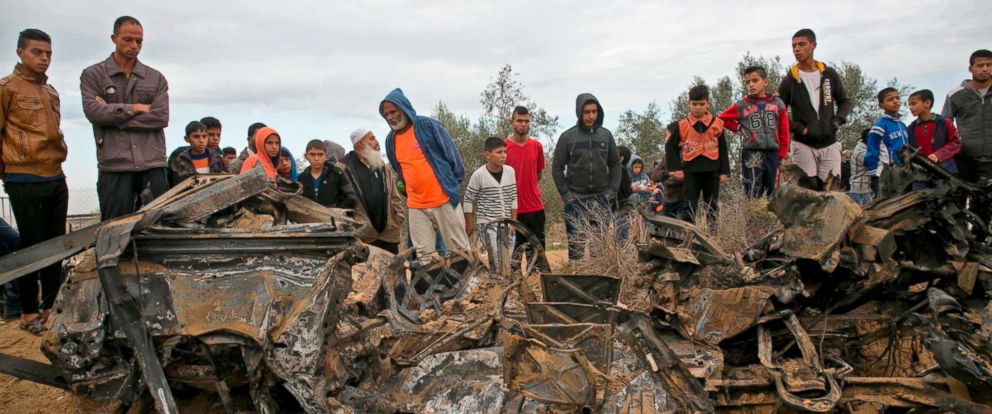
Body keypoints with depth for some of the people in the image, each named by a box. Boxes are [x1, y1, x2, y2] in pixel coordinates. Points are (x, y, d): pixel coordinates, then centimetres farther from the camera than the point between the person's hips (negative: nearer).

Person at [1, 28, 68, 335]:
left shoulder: (51, 92, 15)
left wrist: (56, 164, 15)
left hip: (56, 180, 7)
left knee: (56, 244, 10)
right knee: (32, 245, 0)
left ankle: (50, 305, 22)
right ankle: (29, 312, 12)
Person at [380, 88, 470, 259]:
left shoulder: (428, 125, -7)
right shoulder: (391, 140, 10)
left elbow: (451, 154, -4)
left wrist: (454, 185, -1)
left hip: (443, 200, -5)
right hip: (416, 206, 5)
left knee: (459, 250, 2)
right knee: (424, 255, 6)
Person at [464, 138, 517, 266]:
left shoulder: (510, 171, 0)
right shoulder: (479, 175, -12)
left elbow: (513, 198, 7)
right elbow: (468, 200, -4)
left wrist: (513, 222, 4)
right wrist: (469, 225, 0)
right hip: (487, 224, -5)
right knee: (496, 262, -11)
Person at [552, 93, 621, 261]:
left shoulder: (606, 135, 5)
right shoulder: (567, 137, -3)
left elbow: (615, 164, 10)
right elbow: (557, 168, 0)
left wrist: (613, 190, 0)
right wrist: (565, 194, -7)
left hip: (602, 198, 2)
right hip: (576, 199, -2)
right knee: (576, 243, 1)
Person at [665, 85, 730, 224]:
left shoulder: (717, 124, 1)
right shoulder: (681, 125, -1)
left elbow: (723, 149, 6)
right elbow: (670, 146, 5)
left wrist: (724, 171, 4)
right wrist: (675, 168, -1)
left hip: (712, 170, 1)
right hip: (690, 170, -1)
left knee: (712, 206, 9)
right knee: (690, 206, 2)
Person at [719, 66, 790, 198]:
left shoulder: (777, 104, 6)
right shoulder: (742, 105, 1)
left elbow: (784, 132, 8)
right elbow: (723, 118, 11)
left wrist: (782, 155, 5)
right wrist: (739, 128, 3)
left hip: (772, 153, 3)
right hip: (751, 154, -3)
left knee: (771, 194, 10)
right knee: (752, 194, -7)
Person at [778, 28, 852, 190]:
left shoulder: (830, 75, 8)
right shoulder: (789, 80, 2)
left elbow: (845, 101, 19)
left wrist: (838, 120, 0)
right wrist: (799, 128, -10)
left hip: (829, 144, 2)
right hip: (803, 145, -2)